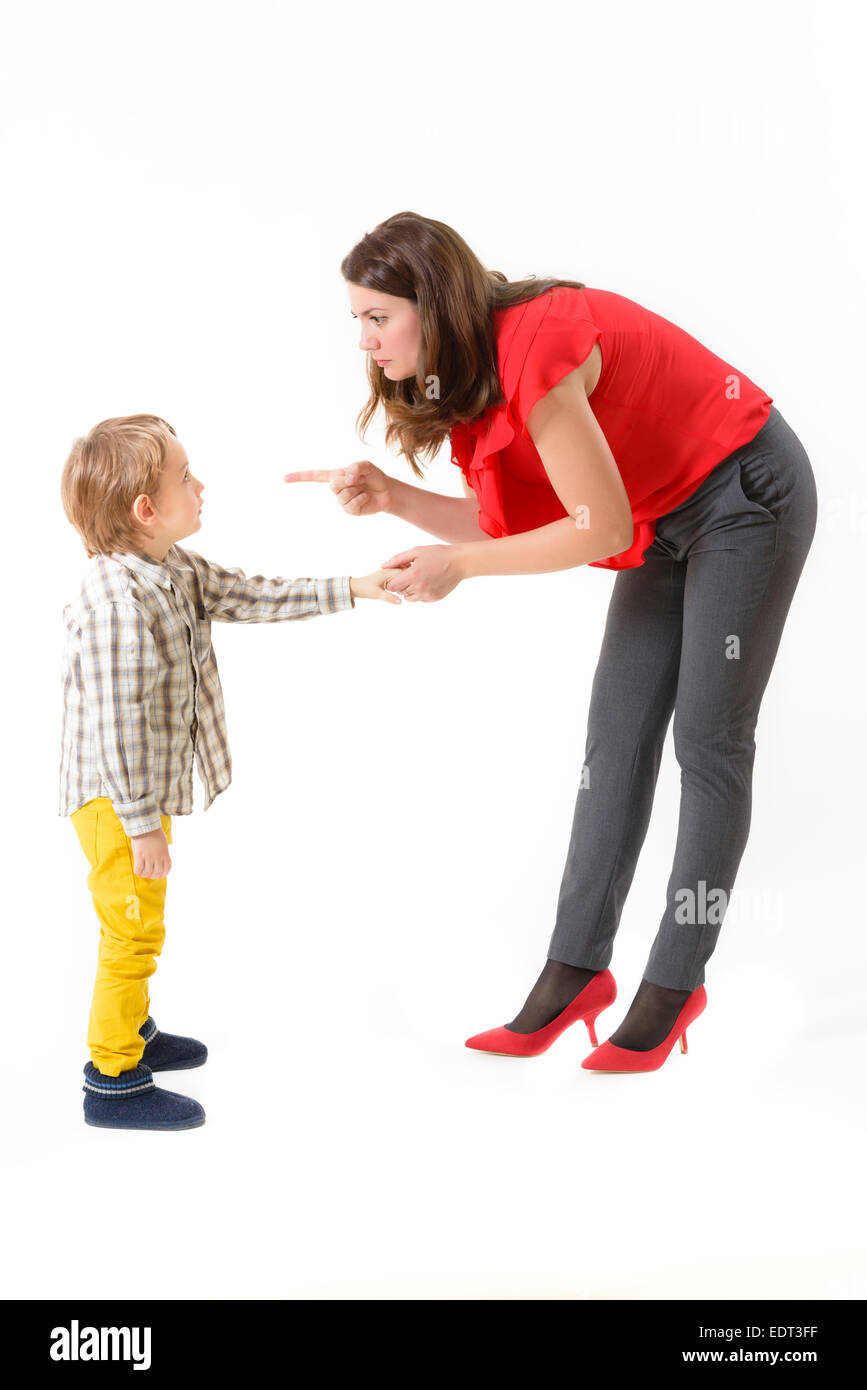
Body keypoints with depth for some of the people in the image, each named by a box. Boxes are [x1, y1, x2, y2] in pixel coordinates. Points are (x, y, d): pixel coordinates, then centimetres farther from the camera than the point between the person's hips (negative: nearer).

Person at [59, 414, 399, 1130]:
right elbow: (117, 729, -28)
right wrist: (143, 826, -23)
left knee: (139, 924, 24)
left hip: (150, 788, 10)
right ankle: (115, 1081, 15)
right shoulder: (118, 604, -29)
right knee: (133, 930, 1)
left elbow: (253, 597, 11)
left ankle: (132, 1031, 43)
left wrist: (349, 589, 8)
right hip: (118, 801, -10)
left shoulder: (174, 571, 2)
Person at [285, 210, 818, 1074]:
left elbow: (599, 529, -27)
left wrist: (459, 565, -23)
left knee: (708, 742, -2)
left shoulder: (534, 353, -30)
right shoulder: (472, 369, -2)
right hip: (669, 517, 9)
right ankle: (576, 970, 9)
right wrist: (391, 496, -14)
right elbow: (503, 519, 0)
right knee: (616, 738, 4)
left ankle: (675, 984, 9)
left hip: (749, 493, -9)